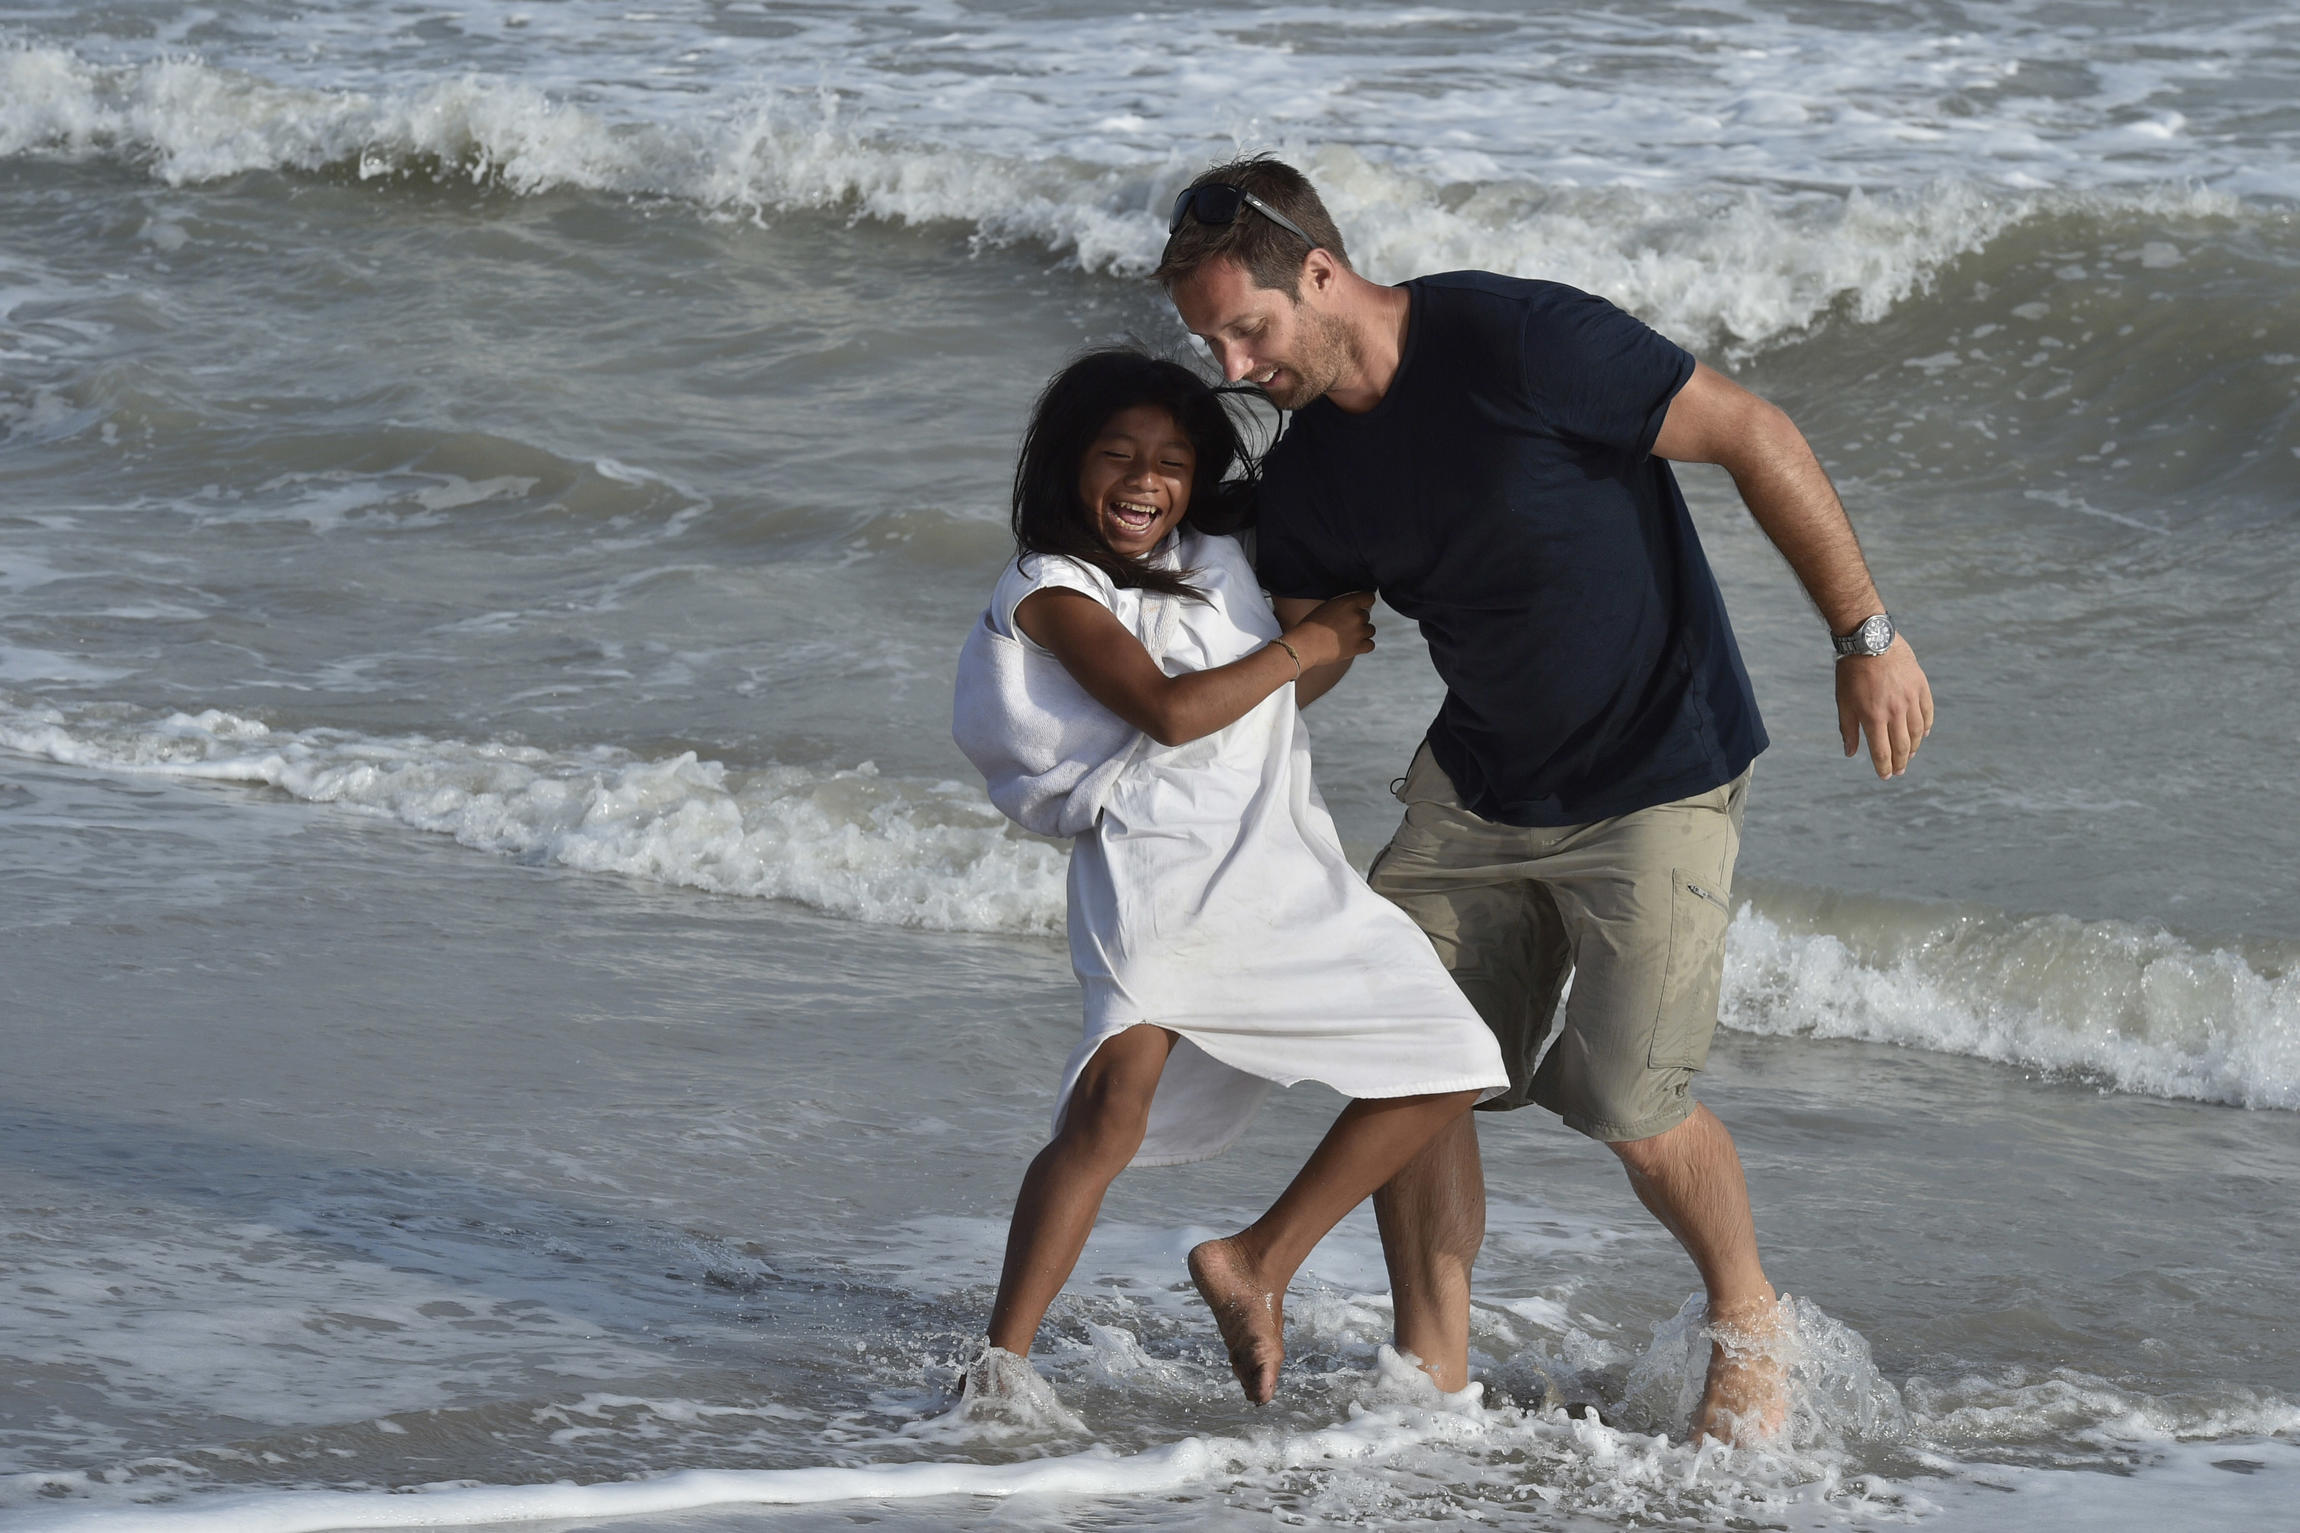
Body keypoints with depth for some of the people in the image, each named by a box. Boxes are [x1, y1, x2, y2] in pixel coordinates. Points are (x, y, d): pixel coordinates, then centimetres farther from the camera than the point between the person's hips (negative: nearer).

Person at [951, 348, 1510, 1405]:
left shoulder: (1218, 560, 17)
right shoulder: (1054, 592, -4)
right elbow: (1169, 711, -16)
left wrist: (1346, 629, 20)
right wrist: (1305, 641, -6)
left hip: (1287, 875, 7)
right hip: (1158, 870, -7)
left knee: (1448, 1066, 5)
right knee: (1114, 1100, -26)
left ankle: (1257, 1264, 12)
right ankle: (1000, 1364, -23)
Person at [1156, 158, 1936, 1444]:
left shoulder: (1515, 342, -25)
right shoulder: (1308, 474, -3)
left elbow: (1757, 436, -18)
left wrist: (1866, 635, -15)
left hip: (1659, 780, -7)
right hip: (1479, 789, 7)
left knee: (1629, 1102, -10)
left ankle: (1749, 1319, 17)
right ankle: (1436, 1378, 10)